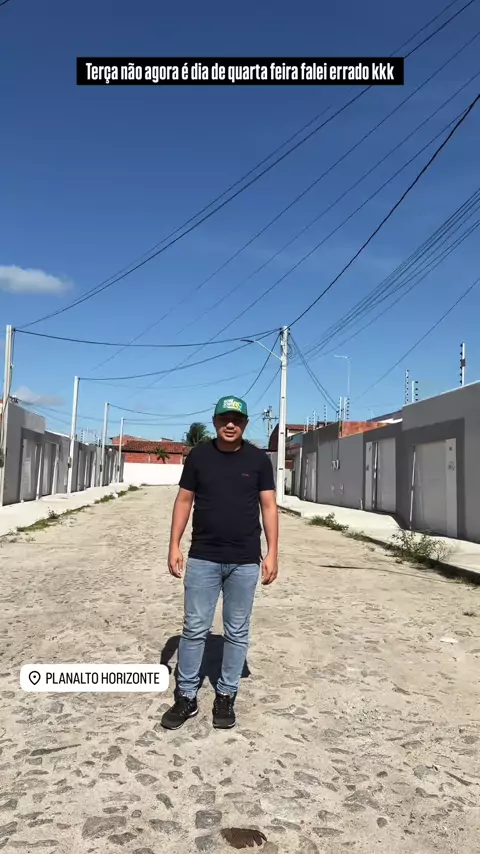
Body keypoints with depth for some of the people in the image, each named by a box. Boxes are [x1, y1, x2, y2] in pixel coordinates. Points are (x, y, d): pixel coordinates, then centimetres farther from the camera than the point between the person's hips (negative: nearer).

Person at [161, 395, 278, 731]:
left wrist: (272, 553, -6)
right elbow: (184, 501, 5)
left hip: (245, 562, 0)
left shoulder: (259, 459, 0)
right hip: (202, 558, 0)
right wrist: (174, 545, -1)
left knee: (237, 633, 10)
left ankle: (226, 696, 25)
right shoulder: (198, 455, 2)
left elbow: (269, 506, 0)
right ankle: (186, 697, 21)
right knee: (194, 629, 6)